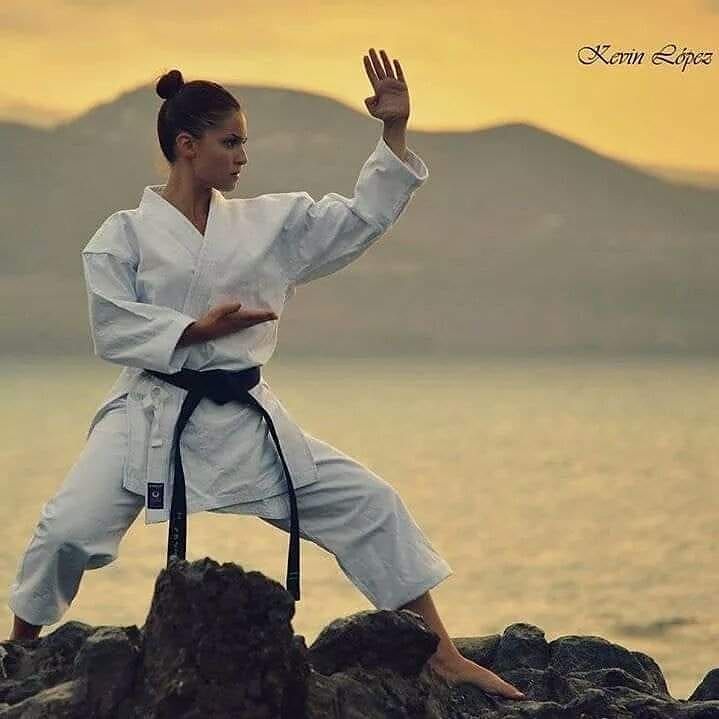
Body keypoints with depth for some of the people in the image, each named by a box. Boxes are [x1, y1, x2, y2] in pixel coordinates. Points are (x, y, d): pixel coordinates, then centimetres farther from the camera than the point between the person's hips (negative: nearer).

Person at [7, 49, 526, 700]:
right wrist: (198, 330, -19)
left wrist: (395, 132, -2)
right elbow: (113, 330, -8)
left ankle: (443, 656, 5)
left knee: (370, 505, -3)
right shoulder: (127, 233, -2)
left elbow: (364, 218, 7)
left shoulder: (270, 223, 8)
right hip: (151, 416, -3)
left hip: (244, 418, 4)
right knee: (68, 529, -16)